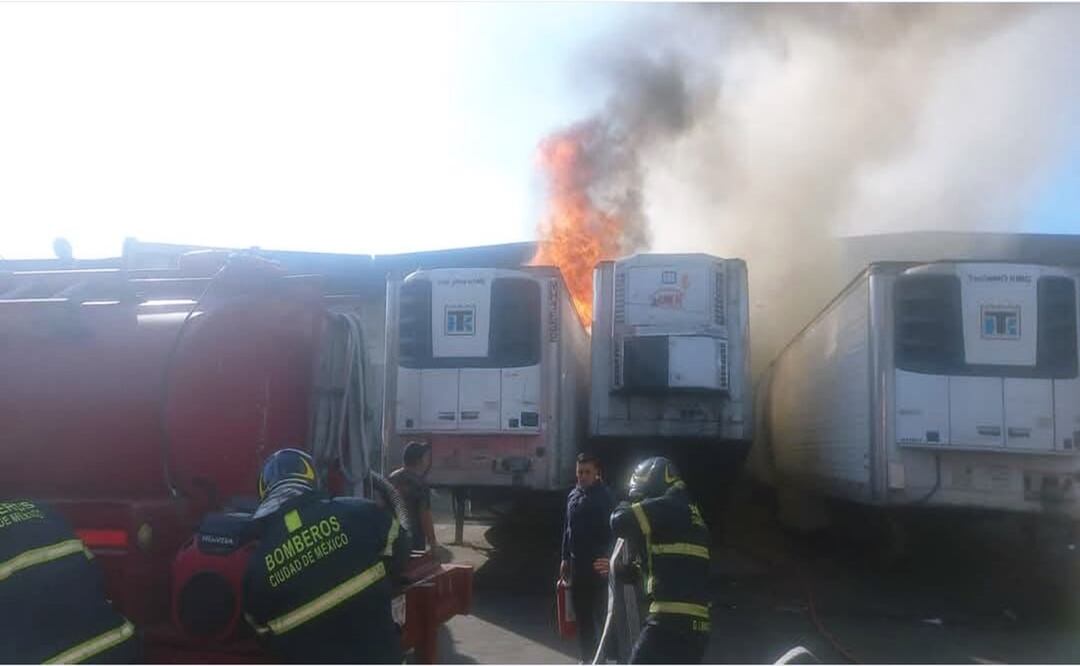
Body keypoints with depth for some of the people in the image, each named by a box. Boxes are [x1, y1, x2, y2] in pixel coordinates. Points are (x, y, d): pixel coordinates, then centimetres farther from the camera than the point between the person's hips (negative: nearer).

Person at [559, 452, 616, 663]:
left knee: (601, 613, -4)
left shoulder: (604, 497, -9)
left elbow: (610, 530, -14)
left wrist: (606, 559, -21)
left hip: (597, 565, -7)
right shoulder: (573, 495, 11)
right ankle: (587, 657, 24)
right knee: (581, 614, 13)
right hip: (577, 564, 7)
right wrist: (565, 558, 15)